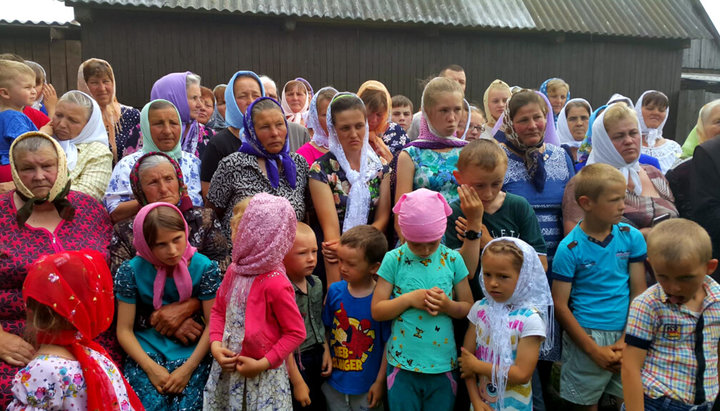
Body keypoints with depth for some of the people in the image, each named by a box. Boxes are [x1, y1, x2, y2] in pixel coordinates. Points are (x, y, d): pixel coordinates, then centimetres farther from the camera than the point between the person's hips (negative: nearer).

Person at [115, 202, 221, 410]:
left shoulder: (205, 267, -10)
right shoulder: (132, 271, -8)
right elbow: (124, 330, -6)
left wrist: (187, 368, -16)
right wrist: (151, 368, -16)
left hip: (192, 353, 0)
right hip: (146, 351, 1)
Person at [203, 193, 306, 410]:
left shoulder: (275, 284, -23)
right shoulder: (235, 270, -3)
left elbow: (296, 332, -17)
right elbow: (219, 310, 9)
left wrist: (263, 364, -17)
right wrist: (215, 344, -6)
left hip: (262, 377, -6)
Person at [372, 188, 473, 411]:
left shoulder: (453, 259, -2)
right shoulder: (394, 260, -6)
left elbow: (469, 308, 3)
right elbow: (377, 311, -5)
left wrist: (448, 305, -17)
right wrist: (410, 299, -19)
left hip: (443, 365, 1)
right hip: (403, 365, -1)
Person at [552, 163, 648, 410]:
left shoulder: (632, 237, -2)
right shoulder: (570, 248, -11)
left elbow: (638, 292, 1)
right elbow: (560, 304, -9)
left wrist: (627, 340, -8)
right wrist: (594, 350, -11)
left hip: (625, 336, 3)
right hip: (585, 336, -3)